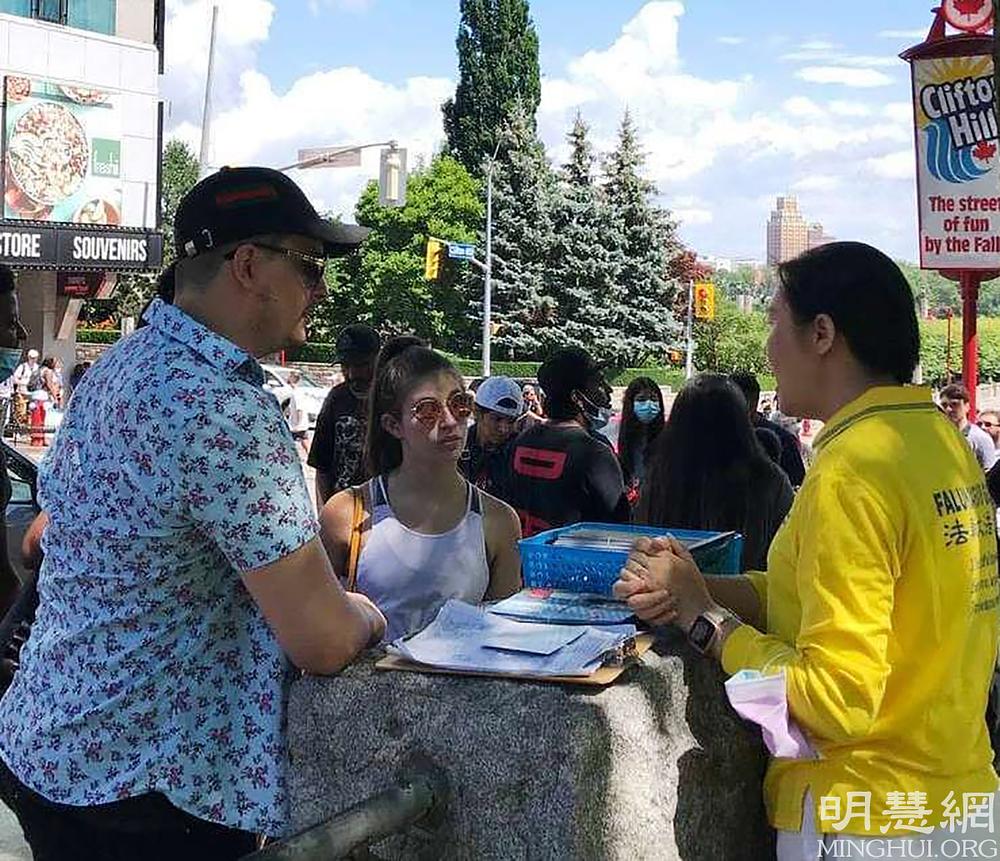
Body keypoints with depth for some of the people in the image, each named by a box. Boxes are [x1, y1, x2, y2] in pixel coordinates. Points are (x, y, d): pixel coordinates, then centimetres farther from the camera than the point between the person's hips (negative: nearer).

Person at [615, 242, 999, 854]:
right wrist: (699, 588, -1)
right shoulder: (942, 438, 4)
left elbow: (835, 700, -24)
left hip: (865, 825, -8)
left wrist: (704, 618, -12)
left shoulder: (852, 471, -22)